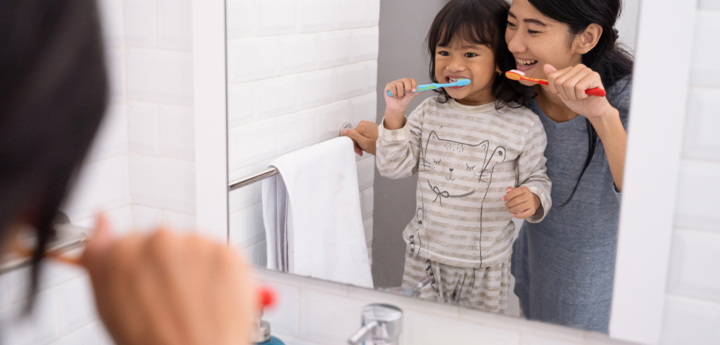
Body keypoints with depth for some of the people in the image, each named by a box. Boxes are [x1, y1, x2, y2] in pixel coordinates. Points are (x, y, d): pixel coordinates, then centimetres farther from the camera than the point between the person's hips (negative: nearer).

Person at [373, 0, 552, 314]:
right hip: (424, 258, 2)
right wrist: (394, 115, -13)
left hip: (485, 268, -2)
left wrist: (533, 199, -23)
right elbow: (394, 168, -2)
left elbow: (537, 179, 0)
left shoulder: (523, 125, -9)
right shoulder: (429, 112, -1)